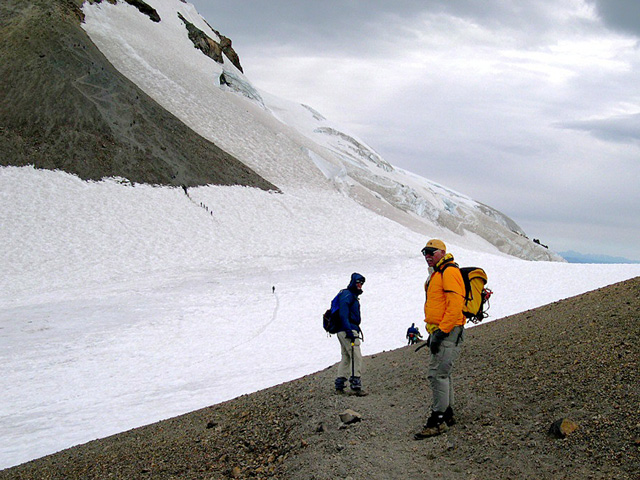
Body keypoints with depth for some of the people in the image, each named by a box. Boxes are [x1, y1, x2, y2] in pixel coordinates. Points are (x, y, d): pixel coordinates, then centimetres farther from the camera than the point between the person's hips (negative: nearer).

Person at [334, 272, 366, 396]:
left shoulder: (353, 296, 23)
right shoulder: (347, 295, -9)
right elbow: (343, 313, -20)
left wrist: (355, 329, 18)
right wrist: (349, 330, -26)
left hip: (343, 331, 11)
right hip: (347, 331, -11)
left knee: (346, 357, 12)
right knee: (357, 357, -13)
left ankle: (339, 385, 13)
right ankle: (355, 385, -17)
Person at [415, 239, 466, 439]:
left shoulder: (449, 271, -12)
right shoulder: (436, 274, 21)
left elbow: (455, 304, -21)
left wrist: (441, 331, -23)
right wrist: (433, 332, 22)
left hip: (448, 332, -11)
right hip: (439, 331, 11)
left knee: (437, 374, -13)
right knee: (442, 374, 14)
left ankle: (438, 420, -10)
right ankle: (447, 415, 23)